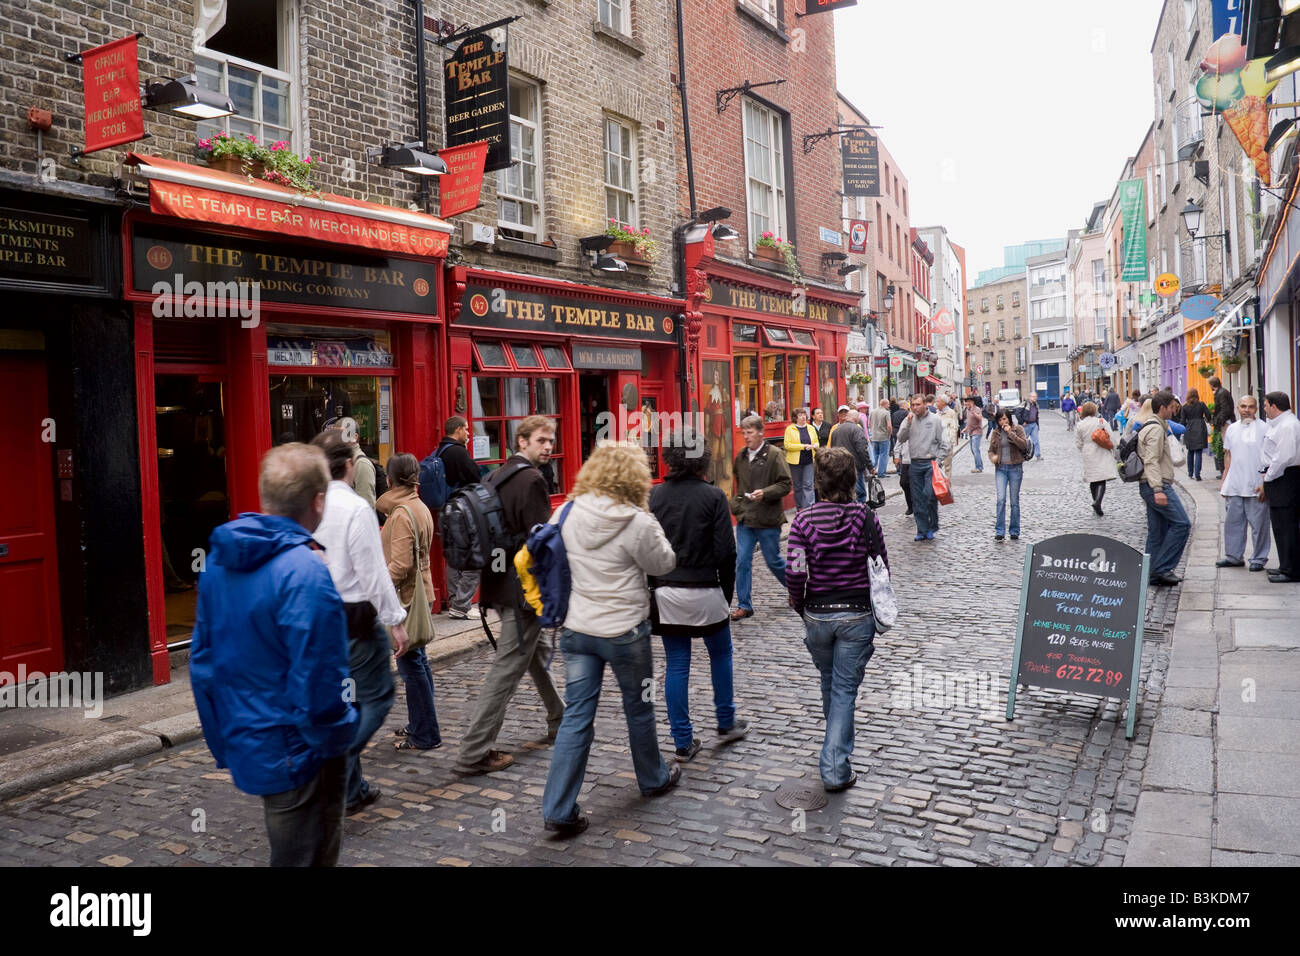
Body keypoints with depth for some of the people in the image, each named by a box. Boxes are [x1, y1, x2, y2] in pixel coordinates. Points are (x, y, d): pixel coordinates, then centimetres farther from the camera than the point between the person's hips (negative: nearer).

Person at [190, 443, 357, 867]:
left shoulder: (220, 559, 1)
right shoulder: (305, 571, -25)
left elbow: (202, 660, 9)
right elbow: (319, 682, -25)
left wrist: (223, 741, 17)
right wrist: (339, 735, -6)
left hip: (245, 747, 8)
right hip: (298, 753, -8)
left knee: (291, 846, 26)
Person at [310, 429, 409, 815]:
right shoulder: (356, 508, -16)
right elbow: (373, 573, -17)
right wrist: (395, 620, -10)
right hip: (354, 617, -7)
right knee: (377, 696, 7)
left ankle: (352, 789, 26)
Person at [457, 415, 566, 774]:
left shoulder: (495, 477, 10)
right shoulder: (532, 480, -17)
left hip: (500, 582, 10)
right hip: (525, 587, -10)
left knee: (539, 651, 25)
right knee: (507, 669, -2)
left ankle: (558, 721, 42)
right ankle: (473, 754, 3)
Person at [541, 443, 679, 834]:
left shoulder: (569, 512, -5)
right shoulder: (637, 523, -19)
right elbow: (663, 563, -5)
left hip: (577, 629, 4)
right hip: (625, 630, -4)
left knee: (576, 715, 7)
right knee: (639, 708, 18)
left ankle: (559, 809, 6)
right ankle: (653, 780, 39)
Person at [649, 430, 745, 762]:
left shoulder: (654, 496, -1)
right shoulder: (712, 496, -10)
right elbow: (725, 551, -10)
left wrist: (655, 586, 9)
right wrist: (727, 591, 3)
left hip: (665, 593, 3)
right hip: (704, 591, -2)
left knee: (676, 665, 9)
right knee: (720, 654, 20)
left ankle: (683, 741, 14)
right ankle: (726, 724, 33)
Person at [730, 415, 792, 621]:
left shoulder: (774, 455, -10)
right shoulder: (741, 456, 8)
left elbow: (785, 484, -10)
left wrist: (765, 492, -23)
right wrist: (735, 503, 15)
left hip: (768, 520, -5)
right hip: (745, 518, 5)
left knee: (773, 560, 8)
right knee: (742, 561, 1)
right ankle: (744, 606, 10)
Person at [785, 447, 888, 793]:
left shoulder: (804, 519, -9)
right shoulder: (866, 518, -8)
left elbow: (795, 572, -15)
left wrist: (799, 605, 4)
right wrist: (875, 608, 14)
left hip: (817, 616, 1)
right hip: (857, 616, -1)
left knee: (829, 683, 22)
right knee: (845, 689, 5)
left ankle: (839, 749, 44)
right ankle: (836, 768, 2)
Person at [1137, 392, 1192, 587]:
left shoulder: (1153, 426, 20)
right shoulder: (1155, 429, -13)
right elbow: (1151, 461, -22)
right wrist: (1158, 490, -28)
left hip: (1151, 486, 11)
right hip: (1156, 485, -11)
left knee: (1157, 531, 11)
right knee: (1181, 524, -11)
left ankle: (1153, 575, 14)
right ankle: (1161, 568, -11)